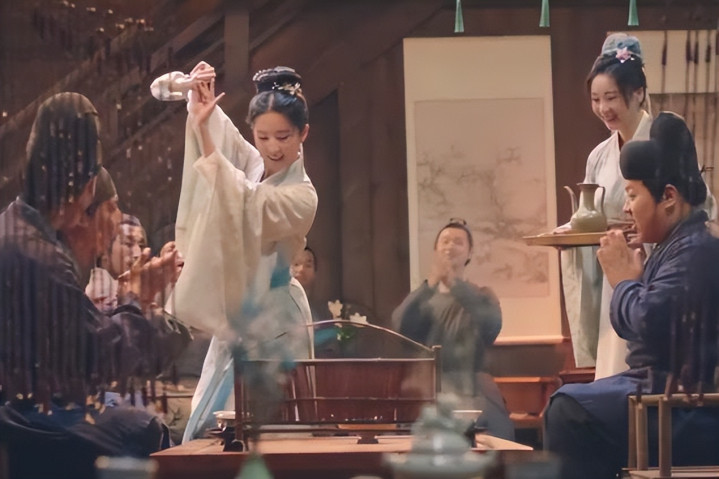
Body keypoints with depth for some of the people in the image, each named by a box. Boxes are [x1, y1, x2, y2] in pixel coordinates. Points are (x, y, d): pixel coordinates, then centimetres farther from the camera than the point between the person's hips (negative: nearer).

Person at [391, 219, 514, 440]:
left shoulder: (481, 296, 12)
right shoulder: (421, 297, 14)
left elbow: (492, 324, -12)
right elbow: (400, 327, -9)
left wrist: (455, 284, -21)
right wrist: (431, 283, -20)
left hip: (471, 391, -1)